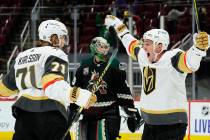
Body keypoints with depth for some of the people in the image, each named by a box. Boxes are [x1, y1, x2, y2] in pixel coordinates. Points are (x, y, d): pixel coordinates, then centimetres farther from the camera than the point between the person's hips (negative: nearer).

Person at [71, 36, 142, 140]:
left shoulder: (113, 65, -2)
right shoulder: (84, 66, 5)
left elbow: (124, 90, -1)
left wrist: (132, 112, -3)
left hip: (109, 114, -4)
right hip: (88, 114, 4)